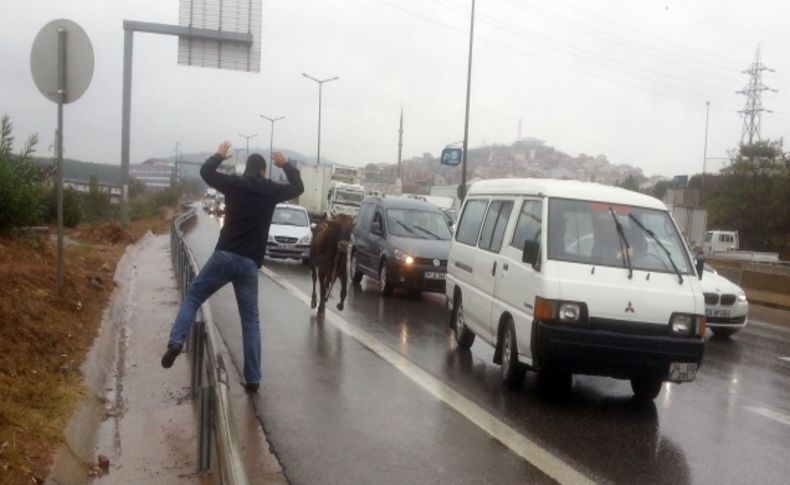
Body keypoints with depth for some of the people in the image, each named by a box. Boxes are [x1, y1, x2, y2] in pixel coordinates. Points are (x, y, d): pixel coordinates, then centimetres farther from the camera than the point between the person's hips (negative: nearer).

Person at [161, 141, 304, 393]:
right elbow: (298, 187, 26)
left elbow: (206, 171, 18)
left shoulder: (235, 183, 4)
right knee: (251, 321, 7)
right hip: (250, 263, 1)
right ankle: (253, 379, 5)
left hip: (224, 255, -1)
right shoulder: (271, 190, 7)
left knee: (193, 297, 15)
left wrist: (219, 155, 33)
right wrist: (286, 165, 35)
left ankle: (176, 341, -8)